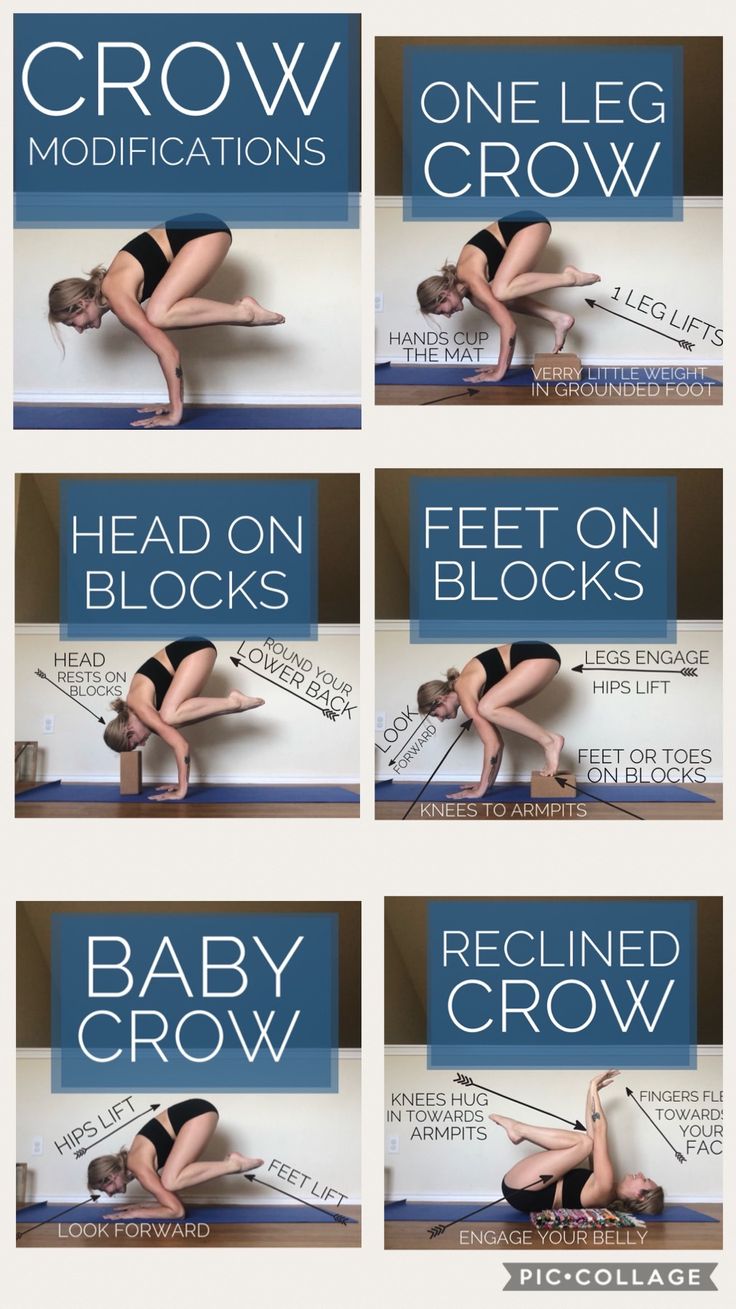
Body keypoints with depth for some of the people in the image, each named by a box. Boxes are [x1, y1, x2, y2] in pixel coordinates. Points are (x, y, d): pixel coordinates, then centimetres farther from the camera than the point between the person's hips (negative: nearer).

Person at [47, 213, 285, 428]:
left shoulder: (117, 298, -18)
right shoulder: (110, 288, 9)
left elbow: (167, 351, -23)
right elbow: (164, 346, 13)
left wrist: (175, 412, -19)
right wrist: (175, 403, 14)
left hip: (206, 232, -9)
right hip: (194, 233, 9)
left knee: (157, 316, -21)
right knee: (160, 318, 3)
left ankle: (242, 312, -14)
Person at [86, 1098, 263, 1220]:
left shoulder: (140, 1168, -16)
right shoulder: (132, 1161, 10)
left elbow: (176, 1210, -16)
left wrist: (135, 1213, -10)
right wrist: (140, 1206, 14)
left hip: (198, 1114, -9)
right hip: (194, 1114, 9)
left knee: (170, 1182, -18)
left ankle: (232, 1164, -13)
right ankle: (230, 1164, 7)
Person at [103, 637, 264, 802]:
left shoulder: (140, 708, -18)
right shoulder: (133, 708, 8)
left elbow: (181, 745, -23)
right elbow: (179, 742, 14)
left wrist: (181, 790, -19)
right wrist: (182, 783, 14)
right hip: (189, 652, 9)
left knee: (169, 717, -23)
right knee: (173, 720, 0)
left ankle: (231, 702, -15)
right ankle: (232, 704, 1)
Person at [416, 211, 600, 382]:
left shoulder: (471, 279, -23)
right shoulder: (463, 284, 2)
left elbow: (508, 325, -26)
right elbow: (504, 318, 9)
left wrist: (499, 372, -23)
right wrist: (502, 366, 9)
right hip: (520, 228, 9)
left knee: (501, 292, -26)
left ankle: (567, 278, -20)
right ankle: (558, 319, 1)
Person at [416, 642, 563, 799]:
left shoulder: (464, 695, -11)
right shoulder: (467, 691, 15)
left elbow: (492, 743, -14)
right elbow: (496, 739, 19)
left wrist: (481, 789, -8)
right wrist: (487, 783, 21)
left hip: (540, 657, -10)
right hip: (534, 658, 10)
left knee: (487, 709, -19)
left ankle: (548, 741, -12)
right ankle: (548, 742, 8)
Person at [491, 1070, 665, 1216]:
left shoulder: (604, 1189, -18)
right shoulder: (605, 1191, 7)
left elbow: (600, 1131, -19)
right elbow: (595, 1132, 10)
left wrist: (594, 1089, -14)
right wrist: (592, 1092, 6)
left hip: (520, 1191, -9)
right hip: (524, 1193, 9)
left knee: (584, 1141, -15)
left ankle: (518, 1129, -1)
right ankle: (520, 1132, 5)